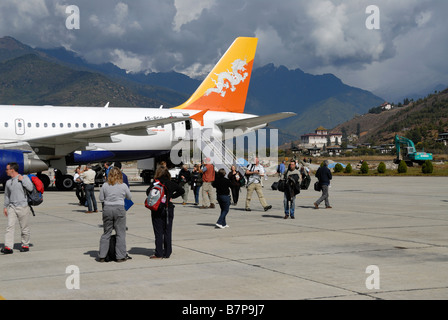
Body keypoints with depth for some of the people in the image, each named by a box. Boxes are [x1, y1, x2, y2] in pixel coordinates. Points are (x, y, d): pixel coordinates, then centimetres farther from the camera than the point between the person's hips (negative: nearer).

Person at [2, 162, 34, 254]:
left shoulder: (24, 178, 0)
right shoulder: (8, 182, 15)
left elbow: (30, 188, -13)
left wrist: (22, 180, -10)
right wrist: (5, 207, 20)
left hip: (23, 206, -4)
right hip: (12, 207, 4)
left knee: (24, 228, 3)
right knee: (10, 226, -10)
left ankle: (25, 245, 18)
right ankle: (8, 247, -15)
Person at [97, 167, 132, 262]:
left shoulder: (105, 185, -1)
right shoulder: (123, 186, -4)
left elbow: (101, 198, 4)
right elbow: (129, 197, 8)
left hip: (107, 209, 2)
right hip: (119, 209, -2)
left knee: (106, 233, 11)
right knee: (121, 233, 5)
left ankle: (102, 256, 12)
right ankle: (120, 256, 4)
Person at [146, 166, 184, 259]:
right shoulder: (171, 184, 2)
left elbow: (148, 192, -21)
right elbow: (181, 191, 8)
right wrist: (171, 196, 10)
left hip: (157, 210, -3)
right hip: (169, 209, 3)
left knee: (158, 232, 2)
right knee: (167, 232, 9)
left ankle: (159, 254, 2)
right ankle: (167, 253, 13)